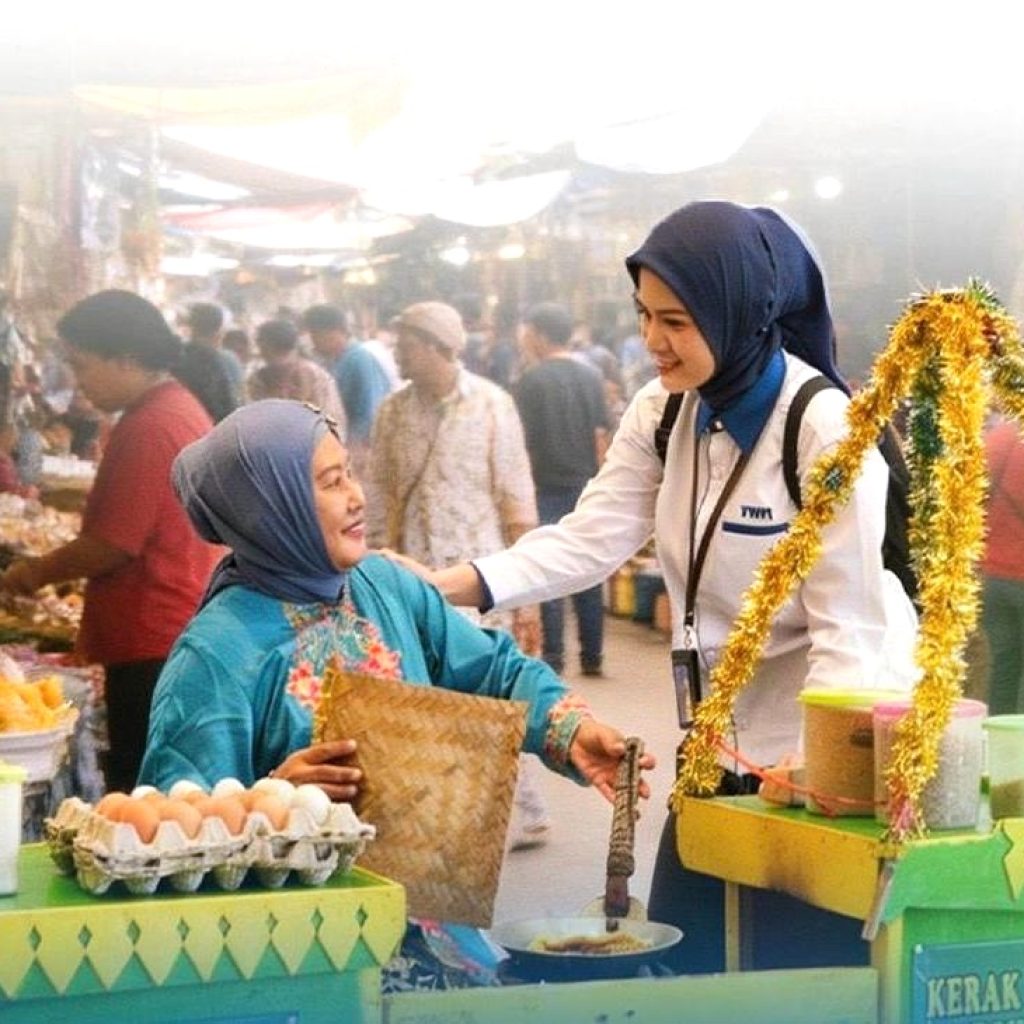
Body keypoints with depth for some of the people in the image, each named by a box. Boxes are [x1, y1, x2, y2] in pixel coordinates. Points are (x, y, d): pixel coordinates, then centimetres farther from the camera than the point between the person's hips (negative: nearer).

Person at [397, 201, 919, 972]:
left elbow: (847, 622, -20)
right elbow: (588, 540, -7)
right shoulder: (661, 416, 1)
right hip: (724, 738, 7)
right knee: (682, 956, 9)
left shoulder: (826, 428, -20)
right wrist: (447, 585, -20)